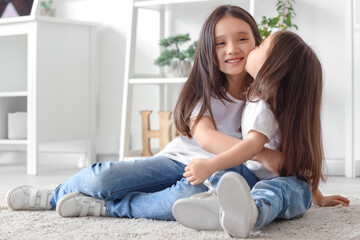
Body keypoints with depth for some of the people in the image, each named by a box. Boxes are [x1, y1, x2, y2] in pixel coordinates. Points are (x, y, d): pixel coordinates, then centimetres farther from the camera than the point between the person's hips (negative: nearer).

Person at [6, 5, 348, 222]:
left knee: (193, 196, -41)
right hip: (179, 160, 2)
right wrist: (264, 153, -29)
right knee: (101, 178, -21)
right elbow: (205, 135, -16)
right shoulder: (205, 88, 1)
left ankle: (103, 207, -22)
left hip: (220, 174, -2)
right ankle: (53, 196, 13)